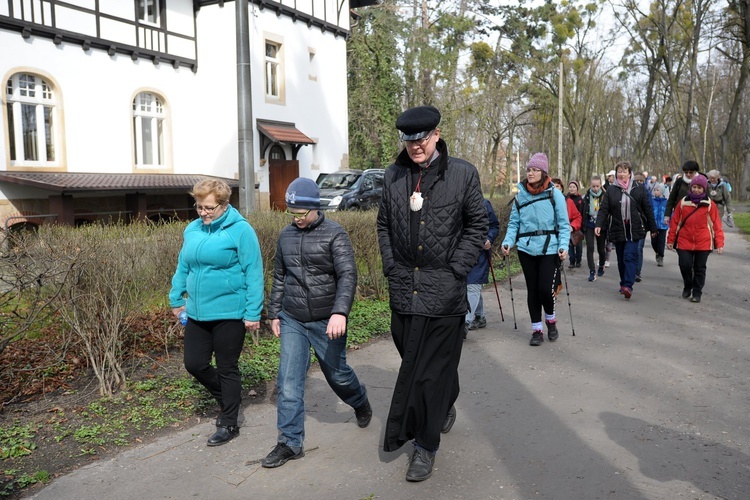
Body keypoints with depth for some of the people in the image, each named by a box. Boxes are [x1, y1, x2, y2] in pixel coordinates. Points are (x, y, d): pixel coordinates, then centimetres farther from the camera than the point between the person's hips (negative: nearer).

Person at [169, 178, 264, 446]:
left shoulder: (240, 230, -13)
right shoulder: (192, 229, 6)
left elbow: (253, 273, -14)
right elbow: (183, 266, 17)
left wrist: (253, 313, -16)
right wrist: (176, 299, 15)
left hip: (229, 313, -6)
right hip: (197, 312, 6)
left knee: (227, 369, 6)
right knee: (194, 364, 11)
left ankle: (228, 424, 24)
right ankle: (228, 400, 37)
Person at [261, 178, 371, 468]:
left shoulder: (334, 234, -11)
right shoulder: (286, 235, 6)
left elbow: (348, 275, -20)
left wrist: (340, 312, -32)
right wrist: (274, 313, 14)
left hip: (327, 322, -4)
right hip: (292, 321, 4)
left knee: (337, 373, 13)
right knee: (288, 381, -2)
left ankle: (360, 403, 45)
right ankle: (290, 443, 9)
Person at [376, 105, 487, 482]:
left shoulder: (463, 174, -4)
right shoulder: (393, 176, 7)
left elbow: (477, 225, 0)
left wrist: (456, 270, -7)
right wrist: (391, 267, 6)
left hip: (444, 289, -4)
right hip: (404, 286, 4)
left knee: (433, 366, 1)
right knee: (413, 361, 15)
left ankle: (425, 443, 16)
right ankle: (445, 407, 43)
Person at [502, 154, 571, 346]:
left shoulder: (555, 193, -2)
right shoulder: (521, 195, 6)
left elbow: (564, 224, -3)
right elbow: (514, 223, 7)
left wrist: (564, 246, -15)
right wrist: (508, 242, -8)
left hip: (549, 249, -3)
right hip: (526, 249, 3)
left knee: (546, 288, -7)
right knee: (532, 289, 8)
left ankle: (550, 320, 23)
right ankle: (537, 329, 21)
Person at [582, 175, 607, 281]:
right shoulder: (586, 197, -4)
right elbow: (582, 212, 1)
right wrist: (582, 225, -2)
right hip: (590, 225, 0)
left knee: (601, 249, 12)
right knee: (590, 248, -9)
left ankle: (601, 266, 38)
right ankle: (592, 271, -5)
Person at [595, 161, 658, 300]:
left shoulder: (639, 189, 3)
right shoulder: (611, 190, 4)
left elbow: (648, 209, 6)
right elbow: (603, 209, -3)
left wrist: (652, 229, 7)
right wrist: (599, 225, -17)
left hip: (634, 230, -2)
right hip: (617, 230, 2)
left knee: (630, 256, -14)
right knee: (621, 259, 11)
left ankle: (628, 285, -18)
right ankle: (624, 284, 24)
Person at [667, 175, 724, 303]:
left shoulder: (709, 204, 0)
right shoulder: (683, 202, 3)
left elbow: (716, 225, 0)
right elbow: (675, 222, 5)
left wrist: (719, 243, -5)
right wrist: (671, 239, 4)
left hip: (703, 243, 0)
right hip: (684, 242, 1)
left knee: (700, 268, 6)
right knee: (685, 265, -5)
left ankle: (697, 293, 18)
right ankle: (687, 287, 21)